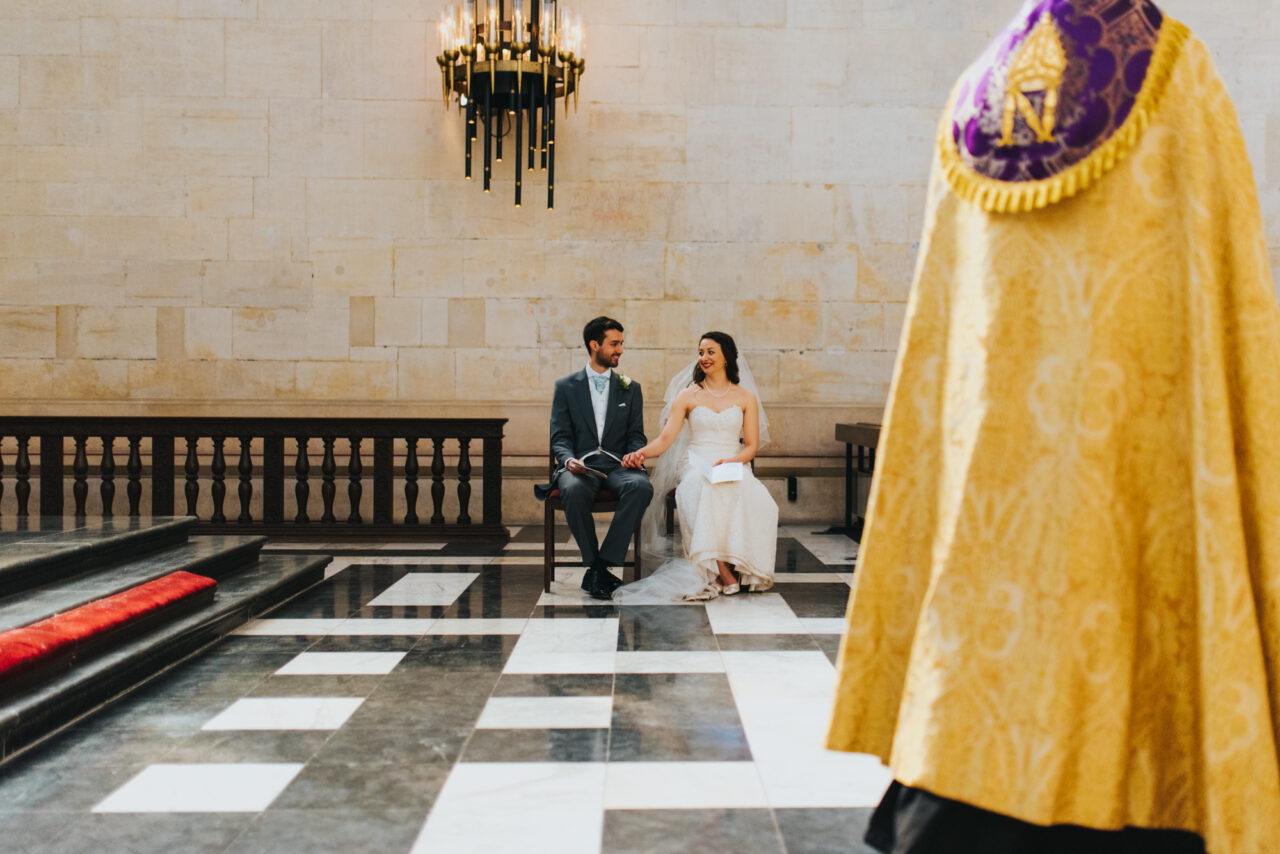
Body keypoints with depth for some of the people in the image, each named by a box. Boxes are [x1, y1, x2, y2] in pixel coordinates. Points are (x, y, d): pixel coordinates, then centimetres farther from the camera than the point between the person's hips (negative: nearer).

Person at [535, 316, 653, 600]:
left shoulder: (631, 389, 18)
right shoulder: (566, 387, 13)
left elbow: (636, 435, 13)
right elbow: (560, 437, 6)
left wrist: (635, 454, -11)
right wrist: (569, 459, -16)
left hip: (617, 465, 2)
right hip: (580, 465, -1)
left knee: (642, 487, -34)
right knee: (574, 491, -38)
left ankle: (602, 565, -29)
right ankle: (595, 564, -19)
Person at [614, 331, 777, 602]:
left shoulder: (746, 397, 14)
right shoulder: (687, 396, 12)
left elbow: (752, 445, 8)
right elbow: (666, 439, 2)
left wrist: (730, 462, -14)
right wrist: (641, 453, -19)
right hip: (696, 467, -1)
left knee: (749, 495, -36)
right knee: (705, 491, -39)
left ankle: (737, 566, -29)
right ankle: (723, 573, -38)